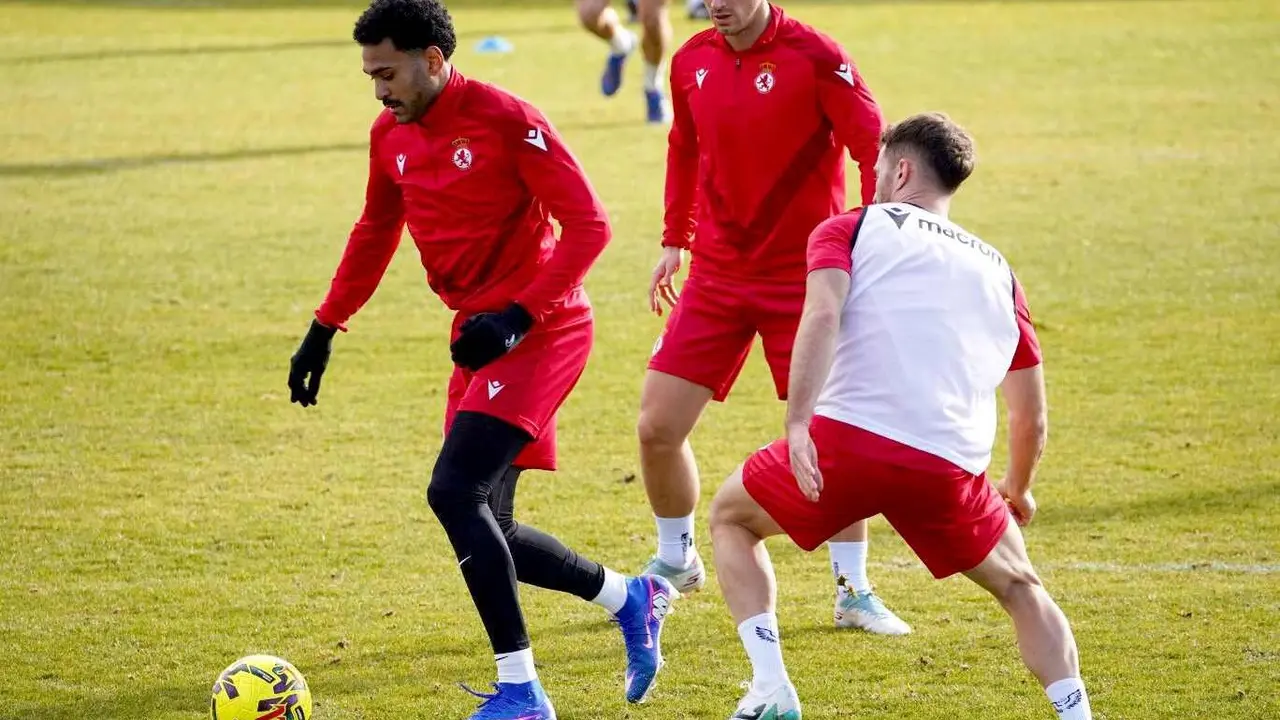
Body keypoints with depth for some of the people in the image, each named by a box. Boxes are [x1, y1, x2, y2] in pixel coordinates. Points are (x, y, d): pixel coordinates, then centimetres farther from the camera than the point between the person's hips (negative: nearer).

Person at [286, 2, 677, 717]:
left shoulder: (505, 119, -16)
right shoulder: (391, 136, 7)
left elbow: (588, 224, -17)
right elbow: (375, 234, 23)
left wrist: (518, 316, -23)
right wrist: (324, 330, 20)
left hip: (539, 330, -9)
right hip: (481, 336, 9)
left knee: (454, 492, -20)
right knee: (485, 531, 7)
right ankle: (631, 599, 29)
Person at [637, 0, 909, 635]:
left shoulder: (814, 58, -15)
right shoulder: (693, 60, 2)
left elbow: (874, 150, -14)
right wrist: (675, 240, 16)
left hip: (804, 276, -5)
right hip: (716, 272, 5)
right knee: (657, 427, 1)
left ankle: (853, 591, 10)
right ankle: (674, 561, 25)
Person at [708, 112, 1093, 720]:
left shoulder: (849, 229, 14)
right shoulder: (996, 270, 24)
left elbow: (822, 313, -9)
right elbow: (1031, 418, 26)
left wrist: (797, 424, -18)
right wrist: (1017, 491, 44)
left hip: (846, 440, -3)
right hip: (950, 468, 3)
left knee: (731, 519, 24)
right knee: (1020, 587, 27)